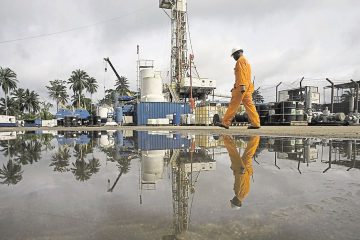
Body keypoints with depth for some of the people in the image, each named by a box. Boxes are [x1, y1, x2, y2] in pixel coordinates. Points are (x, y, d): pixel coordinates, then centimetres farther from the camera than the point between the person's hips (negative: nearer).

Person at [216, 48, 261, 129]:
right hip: (248, 87, 10)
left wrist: (242, 86, -25)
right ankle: (255, 123, -2)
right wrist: (235, 87, 27)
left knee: (233, 105, -8)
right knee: (249, 104, 3)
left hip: (242, 86, -10)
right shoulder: (246, 61, 28)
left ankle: (225, 123, -5)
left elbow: (242, 73, -16)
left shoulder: (240, 60, -3)